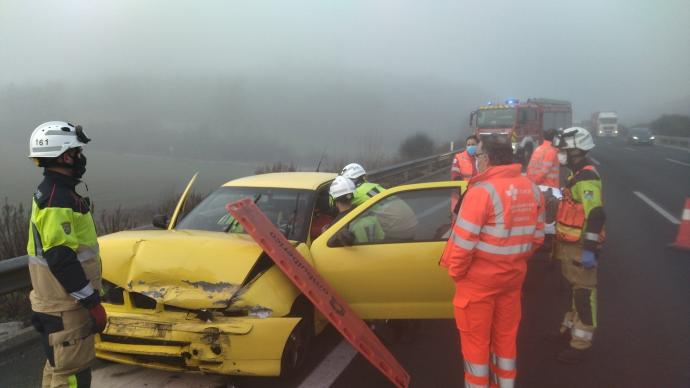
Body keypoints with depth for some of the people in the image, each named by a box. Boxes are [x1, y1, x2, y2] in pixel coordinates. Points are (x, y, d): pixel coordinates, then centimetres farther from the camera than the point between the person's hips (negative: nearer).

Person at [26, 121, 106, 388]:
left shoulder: (48, 193, 13)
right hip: (66, 308, -10)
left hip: (55, 303, 10)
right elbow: (62, 260, -26)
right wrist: (93, 303, -21)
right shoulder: (58, 199, -20)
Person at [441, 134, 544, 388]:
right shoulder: (532, 189, 1)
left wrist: (455, 271, -7)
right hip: (514, 276, 7)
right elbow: (537, 236, 7)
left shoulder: (482, 191, -21)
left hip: (479, 278, -6)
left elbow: (464, 240, -21)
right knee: (506, 335, 21)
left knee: (476, 339, 10)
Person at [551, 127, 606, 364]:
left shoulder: (587, 178, -20)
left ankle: (580, 343, 5)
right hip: (571, 244, 10)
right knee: (574, 288, 21)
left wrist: (590, 249, -27)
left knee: (583, 292, -2)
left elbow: (596, 216, -26)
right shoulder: (578, 175, 13)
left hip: (581, 247, -10)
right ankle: (570, 327, 35)